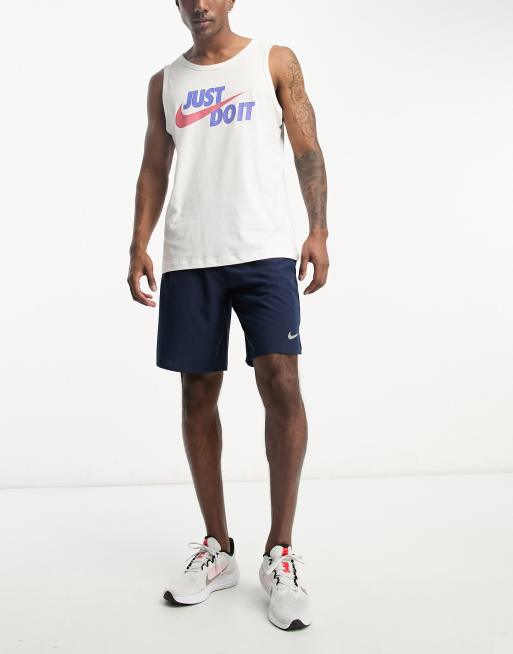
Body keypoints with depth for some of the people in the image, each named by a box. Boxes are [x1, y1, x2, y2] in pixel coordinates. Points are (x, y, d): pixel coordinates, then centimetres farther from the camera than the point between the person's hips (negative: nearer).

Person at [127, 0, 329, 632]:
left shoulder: (275, 61, 12)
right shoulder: (164, 83, 19)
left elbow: (307, 149, 6)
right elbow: (153, 170, 16)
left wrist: (318, 229, -7)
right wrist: (138, 246, 3)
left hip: (264, 249, -3)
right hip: (188, 258, 3)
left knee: (281, 384, -14)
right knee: (198, 394, 3)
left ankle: (279, 556, -2)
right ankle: (217, 549, 16)